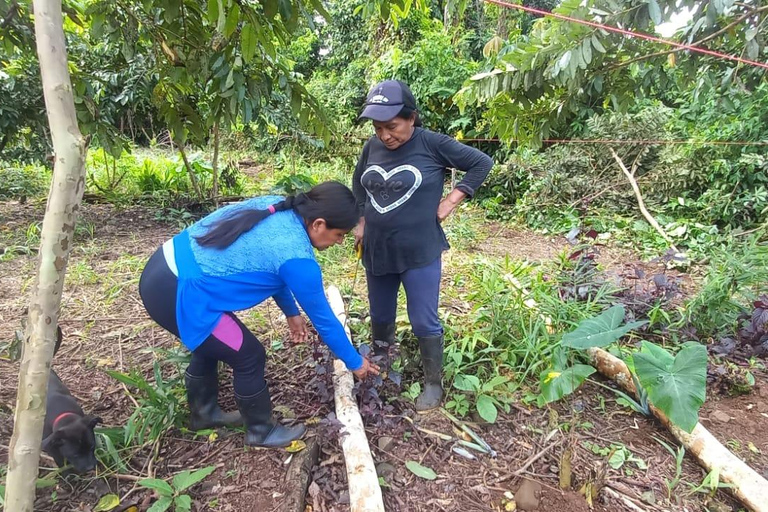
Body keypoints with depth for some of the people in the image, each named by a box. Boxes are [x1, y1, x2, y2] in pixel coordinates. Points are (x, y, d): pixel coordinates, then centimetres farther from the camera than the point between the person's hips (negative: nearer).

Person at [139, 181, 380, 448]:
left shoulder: (275, 208, 4)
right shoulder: (296, 257, -20)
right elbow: (323, 319, -8)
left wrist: (291, 312, 26)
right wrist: (355, 362, 7)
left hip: (164, 269, 10)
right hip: (174, 294, -9)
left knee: (210, 344, 27)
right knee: (249, 357, 5)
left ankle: (204, 413, 50)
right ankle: (261, 431, 28)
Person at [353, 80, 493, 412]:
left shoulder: (432, 144, -12)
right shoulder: (372, 147, 1)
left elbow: (481, 163, -5)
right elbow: (358, 184, 19)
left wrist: (452, 200, -10)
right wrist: (361, 223, 12)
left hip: (419, 254, -5)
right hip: (377, 252, 5)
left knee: (424, 322, 4)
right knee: (380, 316, 20)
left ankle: (433, 383, 24)